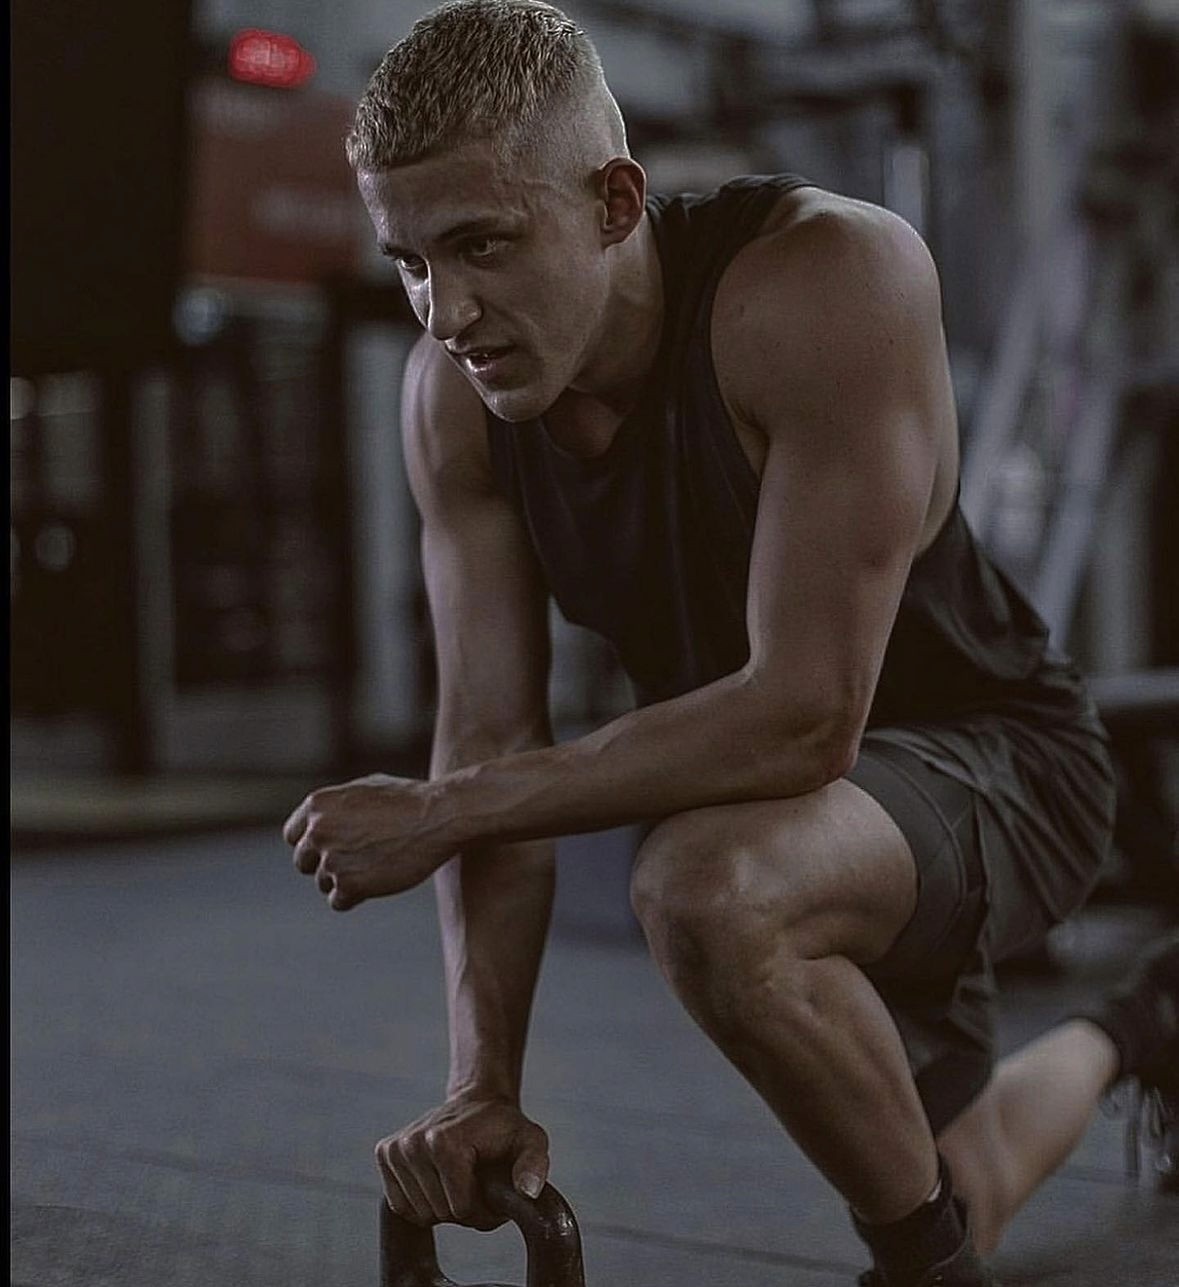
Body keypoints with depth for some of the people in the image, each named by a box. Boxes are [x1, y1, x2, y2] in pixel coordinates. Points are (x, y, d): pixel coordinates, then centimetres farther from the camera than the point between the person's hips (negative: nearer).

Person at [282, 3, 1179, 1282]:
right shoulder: (453, 390, -15)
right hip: (772, 784, 7)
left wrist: (441, 816, -32)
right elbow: (490, 735, -14)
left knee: (708, 888, -39)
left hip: (993, 756, -6)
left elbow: (805, 716, -36)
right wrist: (482, 1080, -22)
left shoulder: (831, 283, -33)